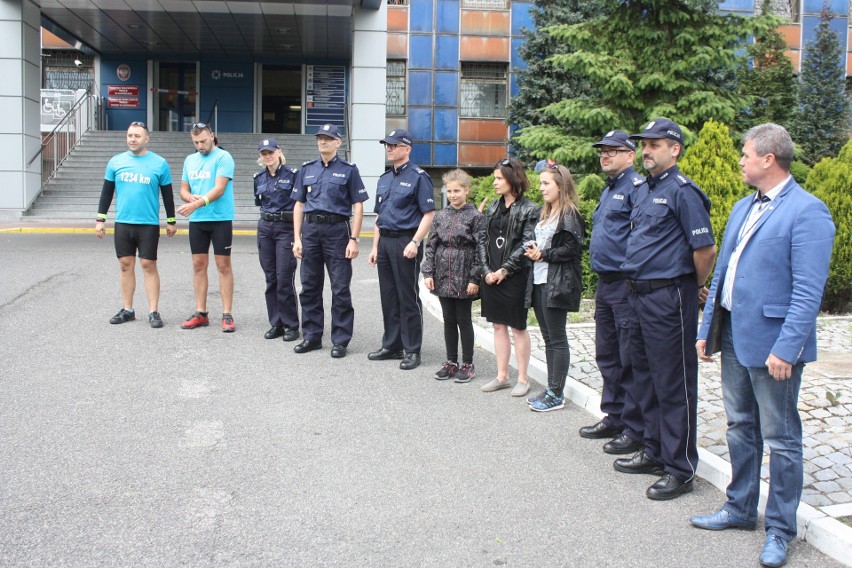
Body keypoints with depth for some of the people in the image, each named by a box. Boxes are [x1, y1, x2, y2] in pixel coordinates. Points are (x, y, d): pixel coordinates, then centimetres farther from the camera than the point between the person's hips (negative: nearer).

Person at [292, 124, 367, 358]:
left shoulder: (348, 170, 2)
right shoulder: (307, 169, 13)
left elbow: (358, 207, -1)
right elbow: (299, 205, 13)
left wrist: (353, 239, -9)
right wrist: (297, 238, 5)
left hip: (337, 230, -4)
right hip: (310, 229, 4)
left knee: (340, 289, -1)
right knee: (310, 287, 8)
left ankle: (340, 340, 6)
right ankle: (312, 336, 19)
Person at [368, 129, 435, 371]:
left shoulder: (418, 177, -6)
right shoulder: (384, 179, 17)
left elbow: (429, 214, -12)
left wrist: (415, 243, -20)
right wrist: (375, 247, 16)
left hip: (405, 243, -8)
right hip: (385, 242, 8)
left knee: (408, 299, -3)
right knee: (388, 297, 12)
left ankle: (412, 351, 5)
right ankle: (392, 345, 22)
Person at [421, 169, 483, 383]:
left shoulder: (475, 216, -6)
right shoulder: (441, 216, 7)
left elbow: (479, 250, -8)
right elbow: (431, 245, 8)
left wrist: (475, 279, -12)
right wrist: (428, 272, 0)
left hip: (464, 277, -4)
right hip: (443, 276, 4)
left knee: (463, 320, 4)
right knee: (448, 320, 12)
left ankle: (468, 364, 15)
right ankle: (451, 362, 23)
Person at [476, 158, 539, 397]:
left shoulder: (529, 210, -8)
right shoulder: (493, 207, 10)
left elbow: (525, 245, -13)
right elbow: (482, 240, 7)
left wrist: (505, 270, -15)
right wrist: (487, 270, -4)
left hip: (515, 277, -6)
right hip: (491, 276, 6)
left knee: (517, 327, 3)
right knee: (498, 325, 11)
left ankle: (523, 378, 15)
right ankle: (502, 376, 21)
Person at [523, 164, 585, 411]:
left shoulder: (569, 215, -11)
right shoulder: (545, 213, 17)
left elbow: (571, 248, -19)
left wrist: (543, 255, -14)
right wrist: (533, 249, 2)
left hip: (557, 284, -9)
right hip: (539, 281, 9)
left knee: (557, 339, -3)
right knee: (548, 338, 13)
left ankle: (556, 395, 3)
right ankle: (551, 388, 21)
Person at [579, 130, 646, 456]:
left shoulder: (636, 186, -13)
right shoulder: (609, 189, 19)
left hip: (627, 284, -10)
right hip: (605, 283, 10)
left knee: (630, 360, -3)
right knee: (607, 356, 17)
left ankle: (635, 430, 6)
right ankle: (614, 418, 29)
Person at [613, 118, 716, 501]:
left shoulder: (682, 191, -14)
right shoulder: (644, 190, 14)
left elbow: (705, 248, -16)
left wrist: (695, 286, -2)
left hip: (669, 298, -9)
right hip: (638, 294, 10)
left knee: (673, 383, -2)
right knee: (645, 378, 17)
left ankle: (680, 470, 8)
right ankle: (654, 452, 31)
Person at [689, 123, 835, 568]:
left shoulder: (807, 211, -13)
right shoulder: (743, 207, 13)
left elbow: (808, 290, -18)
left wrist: (786, 348, -22)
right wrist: (707, 329, 14)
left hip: (772, 343, -8)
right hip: (733, 335, 8)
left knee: (780, 439, 5)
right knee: (740, 427, 18)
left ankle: (780, 530, 19)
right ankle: (740, 509, 34)